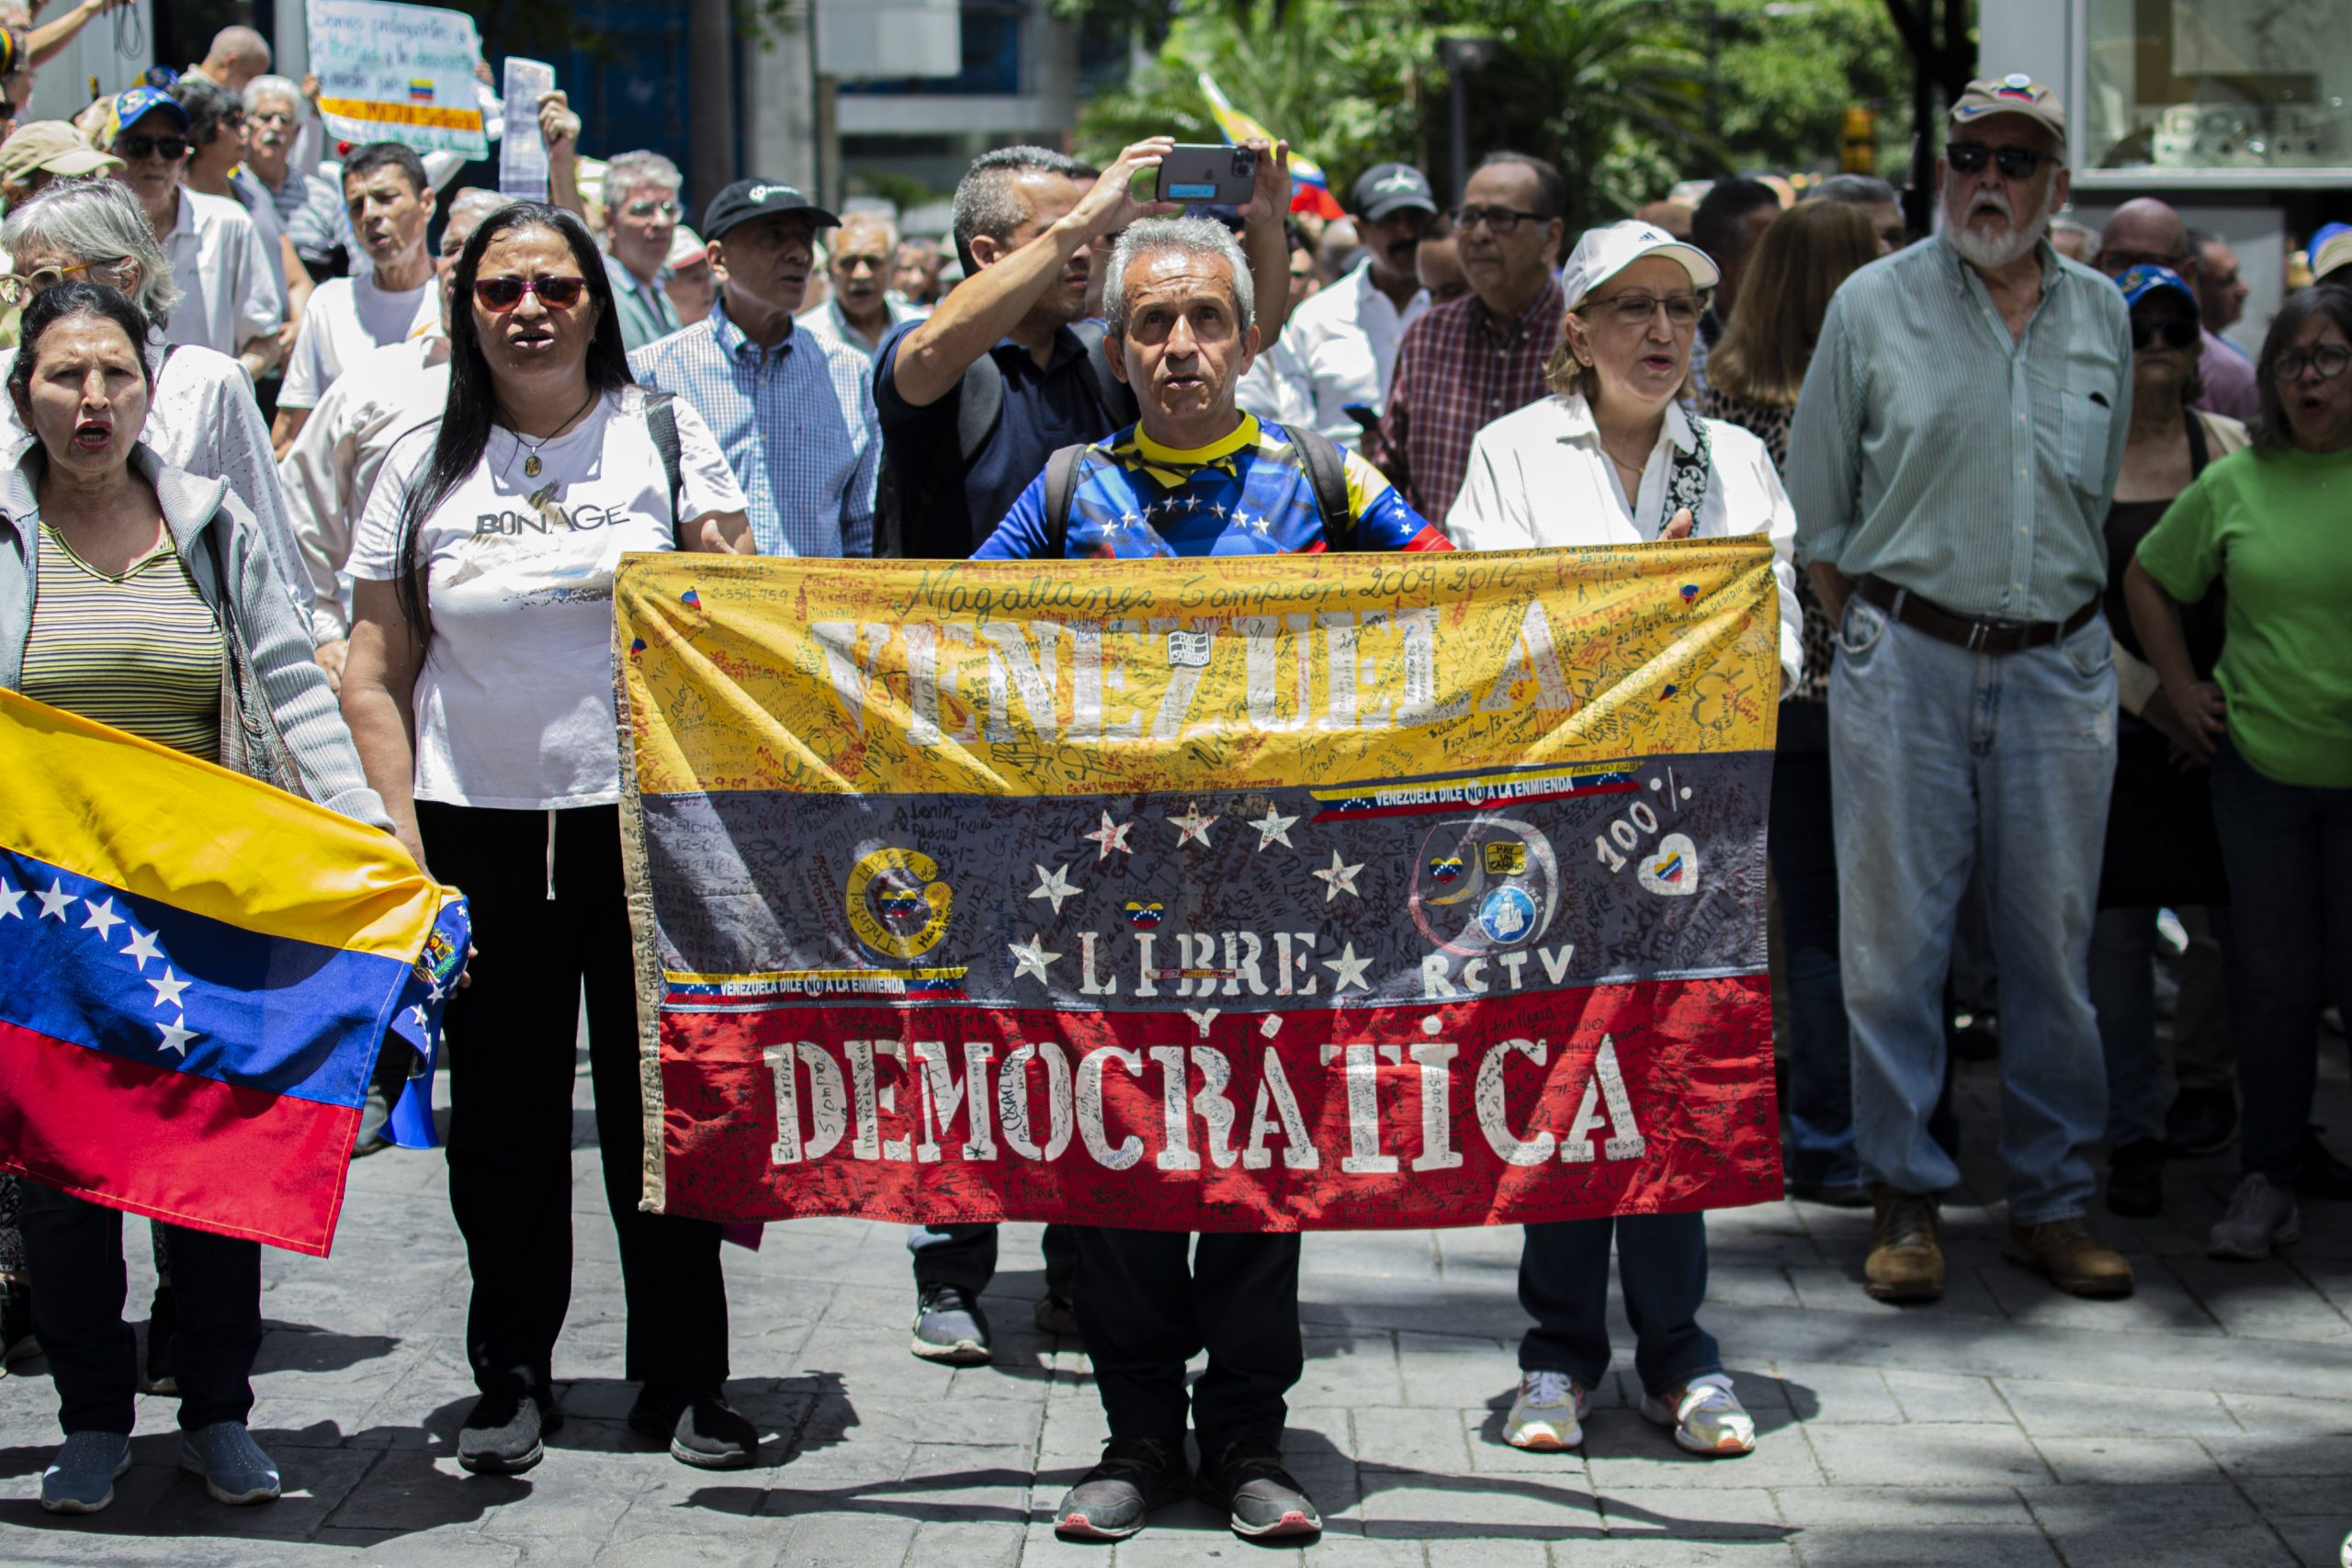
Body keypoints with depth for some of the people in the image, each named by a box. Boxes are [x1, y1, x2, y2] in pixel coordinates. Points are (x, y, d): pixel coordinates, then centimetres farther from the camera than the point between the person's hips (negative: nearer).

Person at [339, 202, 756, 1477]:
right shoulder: (424, 468, 6)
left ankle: (683, 1382, 13)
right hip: (480, 827, 1)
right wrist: (403, 835, 0)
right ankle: (511, 1380, 19)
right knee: (503, 1113, 6)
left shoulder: (663, 436, 4)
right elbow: (375, 675, 8)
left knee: (660, 1104, 2)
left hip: (643, 816, -1)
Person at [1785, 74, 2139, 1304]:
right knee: (1892, 939, 0)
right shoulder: (1873, 305, 1)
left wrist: (2058, 619, 13)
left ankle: (2052, 1201, 15)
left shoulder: (2102, 317, 10)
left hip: (2058, 669, 2)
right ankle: (1905, 1196, 11)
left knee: (2054, 945, 5)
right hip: (1906, 661, -2)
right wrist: (1868, 639, 3)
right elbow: (1818, 508, 5)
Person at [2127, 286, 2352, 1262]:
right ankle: (2268, 1181, 19)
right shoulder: (2235, 484, 4)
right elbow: (2148, 579, 18)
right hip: (2260, 766, 2)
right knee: (2270, 980, 8)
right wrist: (2182, 690, 11)